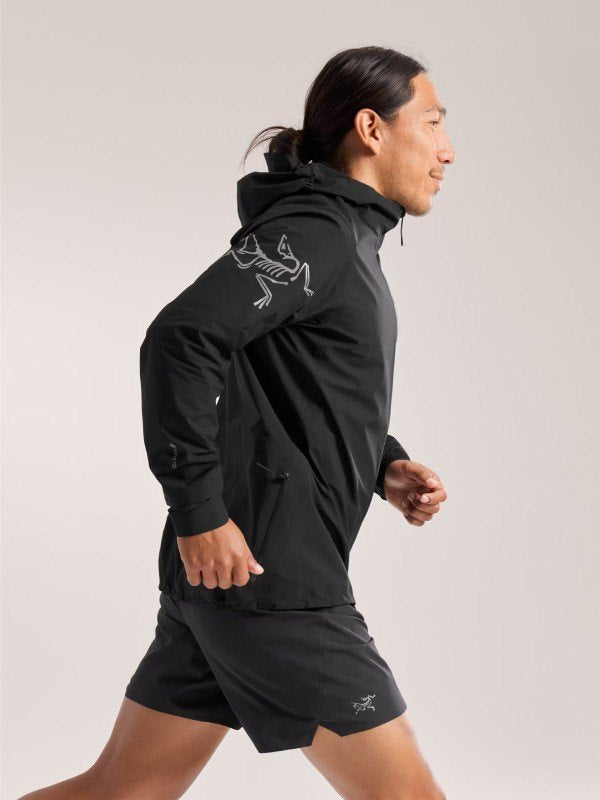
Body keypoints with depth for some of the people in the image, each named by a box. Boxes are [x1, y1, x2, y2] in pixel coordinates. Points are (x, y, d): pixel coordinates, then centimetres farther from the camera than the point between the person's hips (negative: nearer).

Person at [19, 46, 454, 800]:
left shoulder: (346, 242, 18)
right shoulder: (311, 231, -12)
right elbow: (180, 339, -24)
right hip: (263, 572, -10)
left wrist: (385, 467, 11)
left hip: (224, 574, 10)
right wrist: (199, 511, -22)